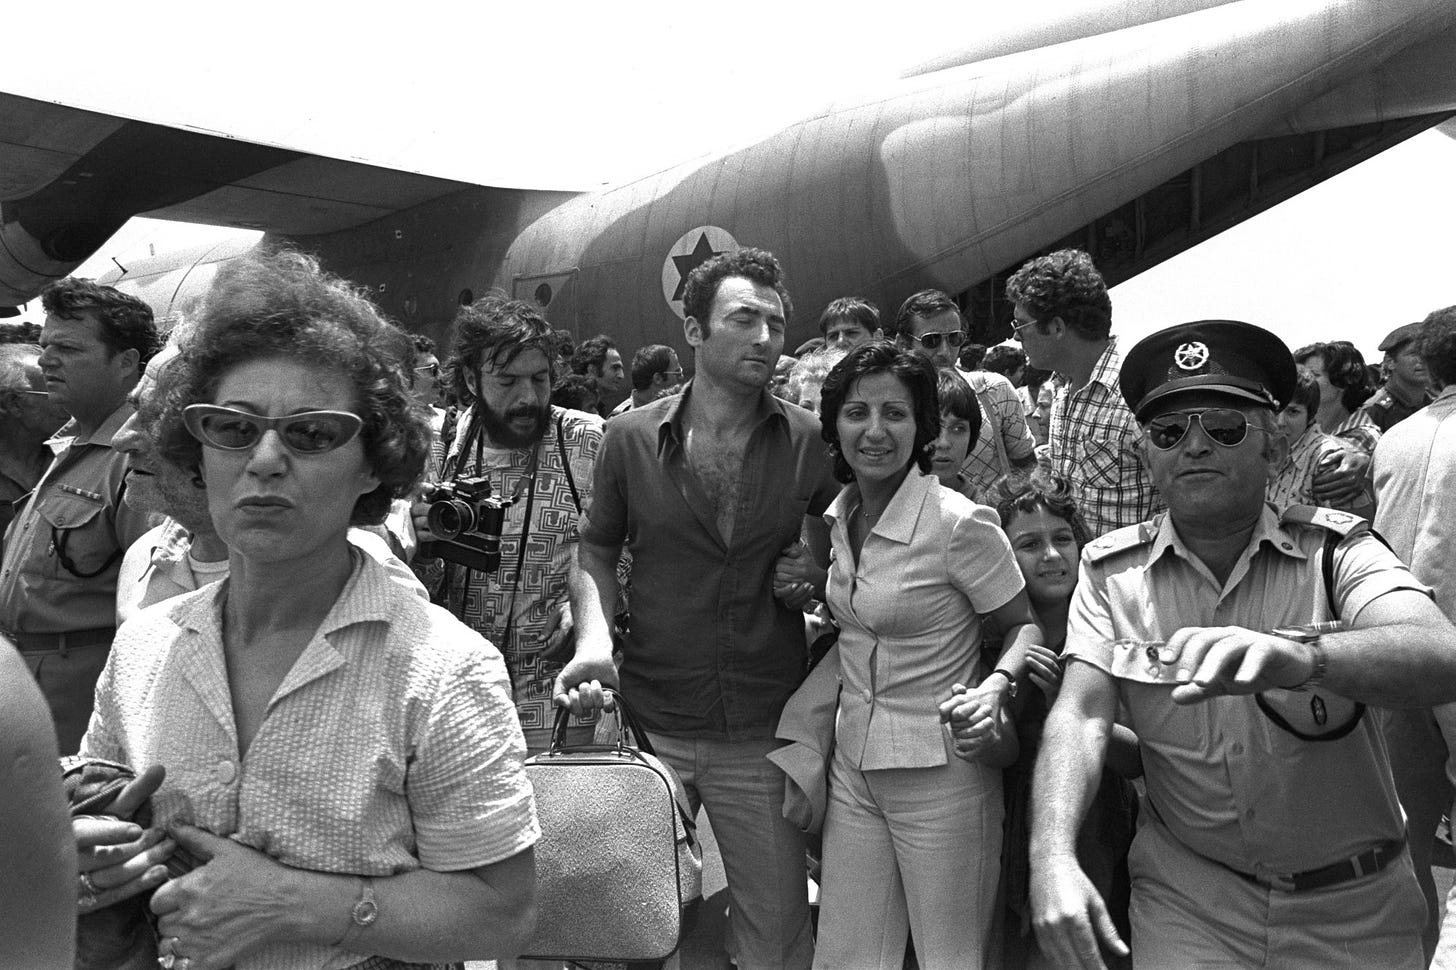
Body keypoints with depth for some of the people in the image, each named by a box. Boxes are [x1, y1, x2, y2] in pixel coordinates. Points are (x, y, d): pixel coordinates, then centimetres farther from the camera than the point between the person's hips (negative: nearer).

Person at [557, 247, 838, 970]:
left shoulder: (810, 441, -3)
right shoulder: (632, 436, -4)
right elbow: (596, 551, 5)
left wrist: (817, 573, -7)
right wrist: (592, 634, -12)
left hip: (763, 734, 0)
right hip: (649, 723, 1)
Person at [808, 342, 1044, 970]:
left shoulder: (959, 523, -17)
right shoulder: (839, 517, 4)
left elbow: (1027, 624, -8)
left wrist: (992, 689, -25)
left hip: (941, 775, -6)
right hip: (853, 769, 6)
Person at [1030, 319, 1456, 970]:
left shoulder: (1335, 549, -12)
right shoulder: (1111, 572, -8)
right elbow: (1080, 716, -17)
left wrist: (1296, 654, -52)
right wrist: (1052, 857, -34)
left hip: (1354, 913, 0)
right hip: (1185, 905, 0)